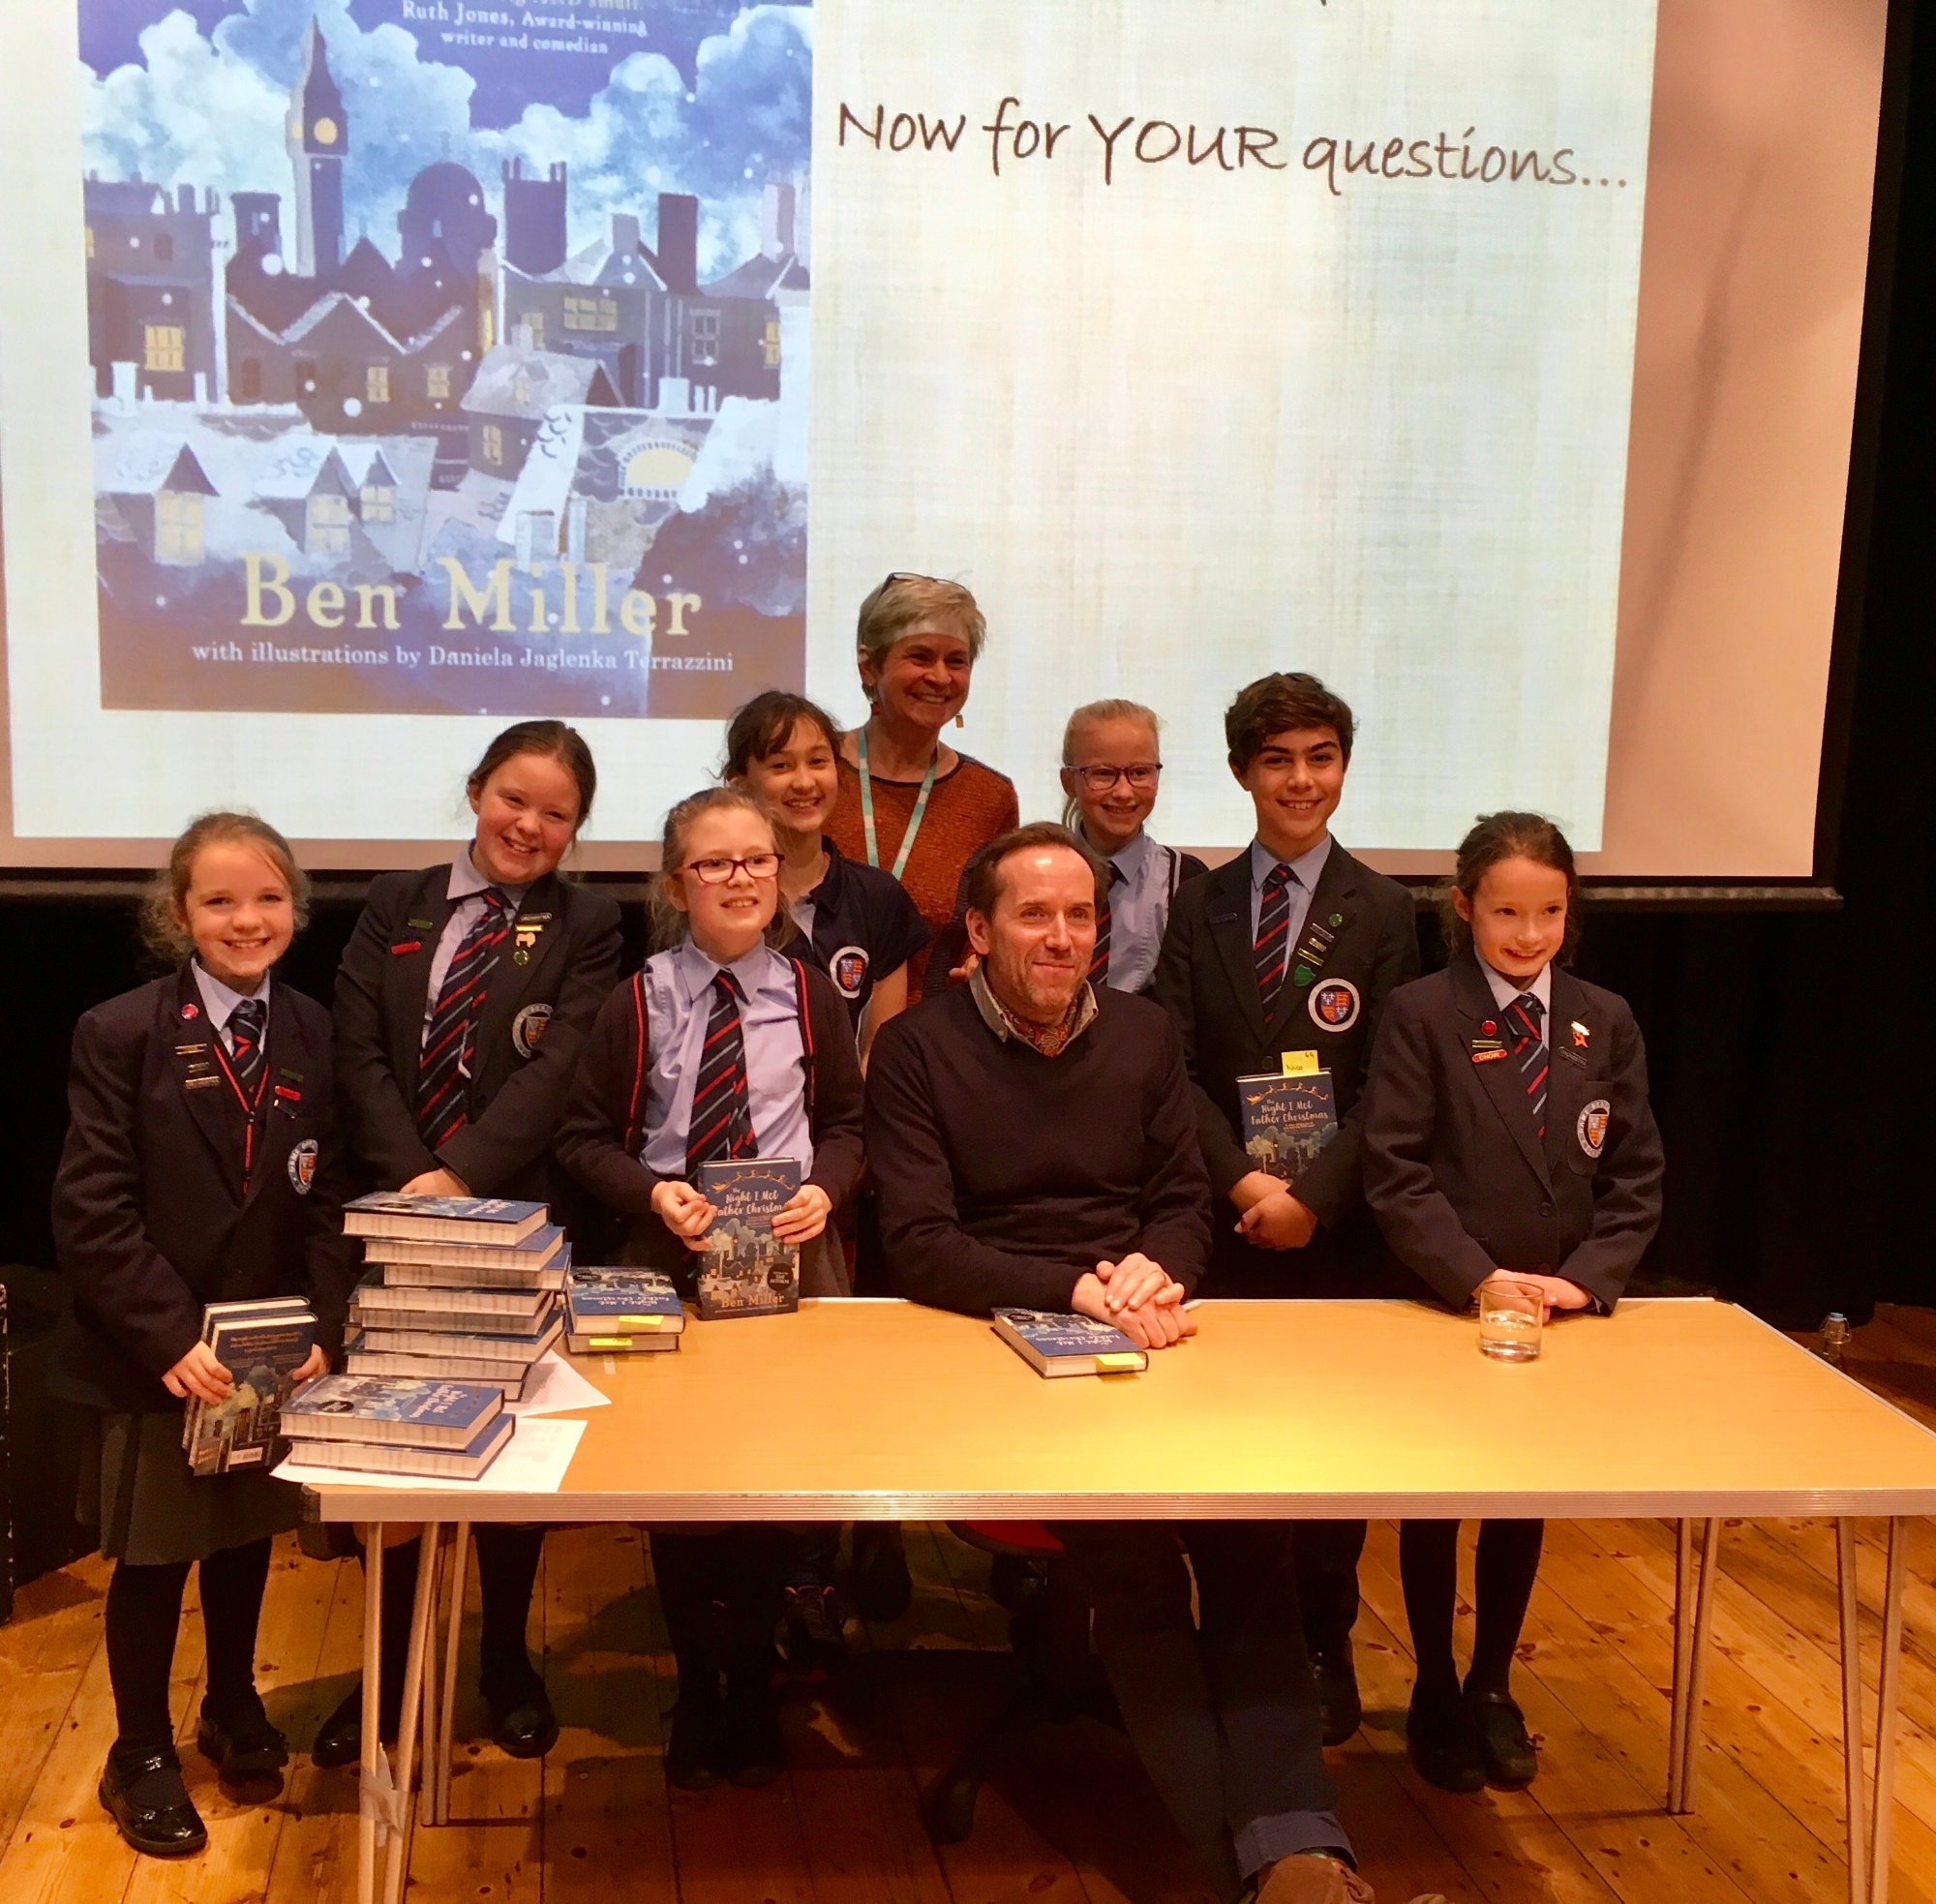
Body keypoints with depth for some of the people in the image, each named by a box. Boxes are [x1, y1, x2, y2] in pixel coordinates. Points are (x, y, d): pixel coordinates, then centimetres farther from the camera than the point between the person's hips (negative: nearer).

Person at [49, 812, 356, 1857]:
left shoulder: (313, 1035, 0)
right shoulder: (120, 1034, -13)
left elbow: (327, 1201, 3)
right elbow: (92, 1214, -15)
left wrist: (320, 1328, -9)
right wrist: (172, 1340, -21)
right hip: (153, 1361, -4)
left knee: (246, 1537, 19)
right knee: (152, 1557, 10)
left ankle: (232, 1704, 44)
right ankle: (140, 1756, 30)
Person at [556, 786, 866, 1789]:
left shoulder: (810, 995, 0)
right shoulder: (637, 1003, -3)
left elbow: (847, 1121, 7)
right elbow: (585, 1138, 1)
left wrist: (825, 1189, -12)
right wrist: (651, 1193, -16)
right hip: (667, 1257, 0)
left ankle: (752, 1682, 30)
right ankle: (695, 1686, 28)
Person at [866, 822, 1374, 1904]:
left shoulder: (1146, 1034, 12)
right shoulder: (917, 1050, 0)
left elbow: (1188, 1202, 15)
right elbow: (920, 1246, -7)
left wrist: (1157, 1271, -10)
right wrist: (1077, 1290, -20)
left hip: (1143, 1337, 3)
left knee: (1252, 1515, -26)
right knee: (1131, 1538, -30)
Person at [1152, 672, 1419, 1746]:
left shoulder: (1382, 912, 0)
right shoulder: (1198, 906, 5)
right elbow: (1175, 1066, -2)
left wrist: (1312, 1197, -15)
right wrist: (1242, 1181, -15)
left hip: (1339, 1228, -1)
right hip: (1224, 1222, 1)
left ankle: (1323, 1651, 25)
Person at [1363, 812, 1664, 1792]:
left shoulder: (1605, 1023, 1)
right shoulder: (1420, 1014, -10)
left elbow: (1635, 1178, 1)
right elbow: (1395, 1172, -15)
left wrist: (1585, 1277, -13)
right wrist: (1479, 1276, -22)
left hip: (1560, 1311, 3)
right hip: (1440, 1306, -3)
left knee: (1525, 1502, 16)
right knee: (1432, 1503, 11)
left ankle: (1492, 1686, 34)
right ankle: (1434, 1693, 29)